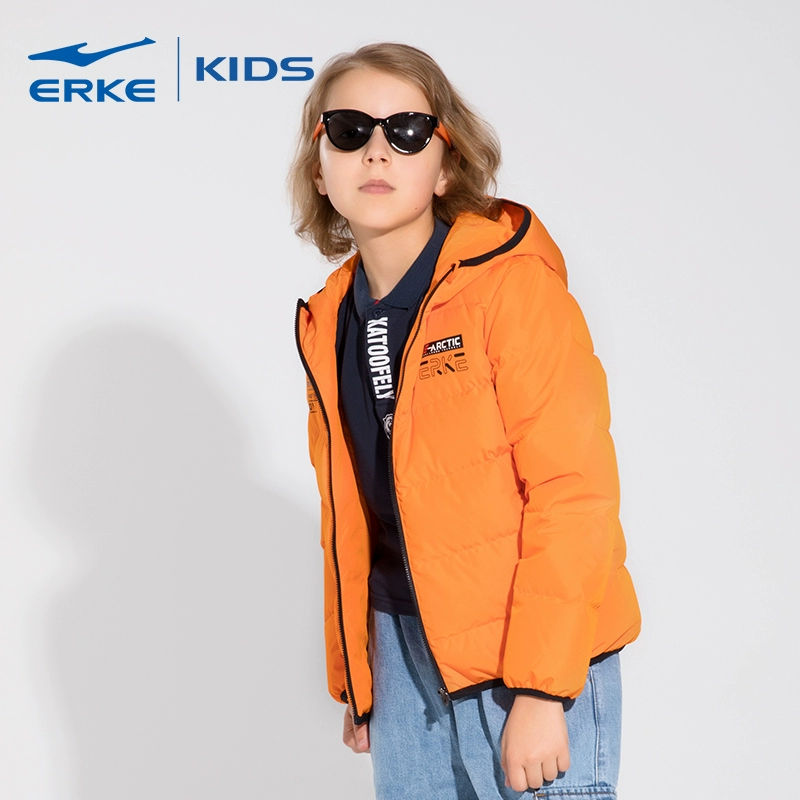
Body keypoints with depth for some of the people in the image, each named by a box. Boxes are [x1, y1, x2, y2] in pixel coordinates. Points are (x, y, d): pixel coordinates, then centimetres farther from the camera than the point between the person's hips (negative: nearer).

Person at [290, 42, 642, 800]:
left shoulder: (513, 284, -12)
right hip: (406, 653, 6)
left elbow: (572, 491, -16)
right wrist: (353, 677, 16)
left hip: (531, 659, -5)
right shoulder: (330, 323, 7)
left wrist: (540, 690, -18)